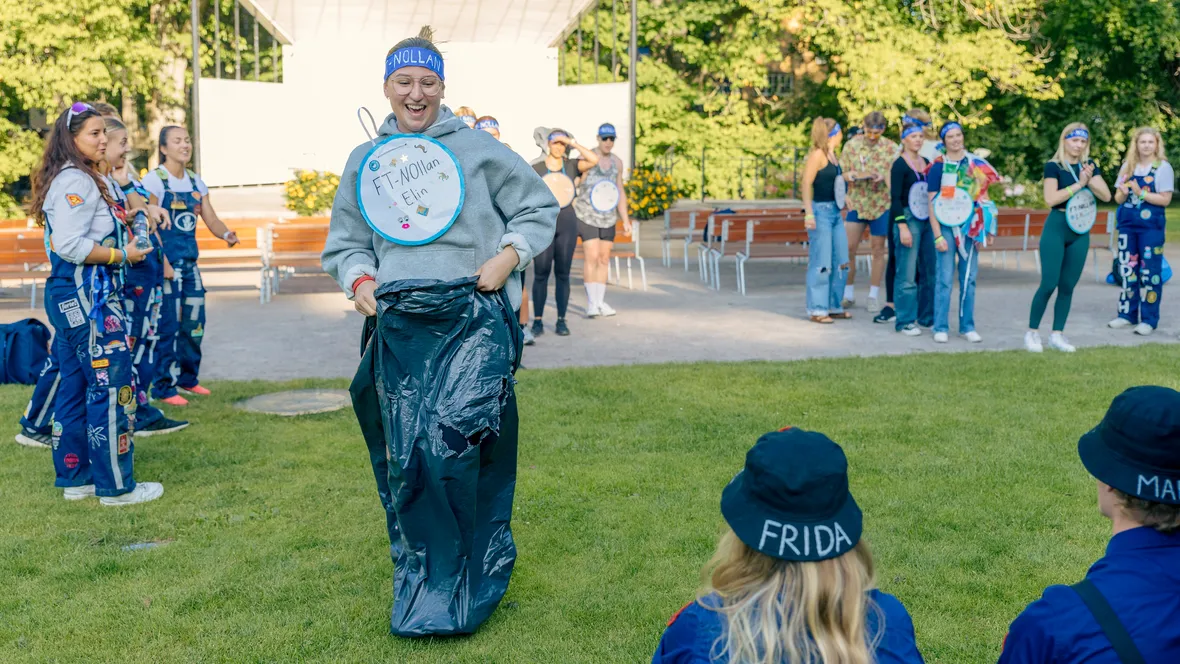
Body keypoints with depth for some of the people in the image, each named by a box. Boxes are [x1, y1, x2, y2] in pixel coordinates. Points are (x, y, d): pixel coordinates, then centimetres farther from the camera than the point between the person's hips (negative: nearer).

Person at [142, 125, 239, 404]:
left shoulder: (196, 181, 12)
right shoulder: (155, 179, -8)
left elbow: (211, 220, 8)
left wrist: (227, 234, -14)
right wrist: (162, 262, -20)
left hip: (190, 262, 7)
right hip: (166, 262, -7)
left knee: (195, 323, 11)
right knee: (168, 324, -6)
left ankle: (188, 378, 27)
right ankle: (164, 386, 4)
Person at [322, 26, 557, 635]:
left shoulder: (476, 147, 4)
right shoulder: (365, 160, 14)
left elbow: (539, 207, 9)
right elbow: (345, 241, 21)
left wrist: (508, 257, -6)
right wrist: (359, 280, 0)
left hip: (472, 317, -3)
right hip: (399, 323, 3)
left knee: (461, 444, -12)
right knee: (407, 458, 5)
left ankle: (471, 582, 6)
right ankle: (420, 581, 22)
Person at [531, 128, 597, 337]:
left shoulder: (571, 166, 7)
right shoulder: (536, 168, 5)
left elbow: (594, 160, -10)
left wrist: (573, 143, -9)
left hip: (567, 222, 1)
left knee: (562, 273, 4)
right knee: (540, 273, -4)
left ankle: (561, 321, 8)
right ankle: (537, 321, 1)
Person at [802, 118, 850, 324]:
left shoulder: (832, 154, 13)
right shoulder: (817, 154, -11)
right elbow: (806, 184, -16)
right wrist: (809, 214, -21)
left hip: (835, 211, 9)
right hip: (820, 210, -9)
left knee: (841, 262, 11)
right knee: (821, 264, -6)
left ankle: (834, 306, 21)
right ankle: (816, 309, 2)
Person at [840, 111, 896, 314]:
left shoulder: (891, 148, -1)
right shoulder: (852, 145, 2)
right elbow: (842, 172, 5)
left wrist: (884, 177, -20)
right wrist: (849, 175, -18)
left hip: (881, 204, -1)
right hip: (856, 203, 1)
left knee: (878, 250, 5)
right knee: (848, 248, -3)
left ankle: (874, 295, 15)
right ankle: (849, 292, 12)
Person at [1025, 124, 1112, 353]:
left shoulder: (1090, 165, 9)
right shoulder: (1053, 166, -6)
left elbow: (1106, 195, 2)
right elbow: (1050, 198, -18)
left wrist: (1090, 180, -13)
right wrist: (1079, 184, -17)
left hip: (1081, 231, 5)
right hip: (1057, 228, -5)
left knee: (1068, 285, 6)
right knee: (1049, 284, -8)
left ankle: (1057, 334, 13)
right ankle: (1032, 332, 5)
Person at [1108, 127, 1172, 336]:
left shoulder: (1163, 167, -3)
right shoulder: (1127, 167, 10)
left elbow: (1165, 199, -10)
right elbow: (1118, 198, 11)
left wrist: (1140, 194, -18)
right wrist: (1124, 192, -11)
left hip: (1151, 226, -5)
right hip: (1127, 224, 5)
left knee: (1150, 271, -4)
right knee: (1126, 269, 8)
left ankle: (1149, 319, 1)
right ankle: (1127, 314, 18)